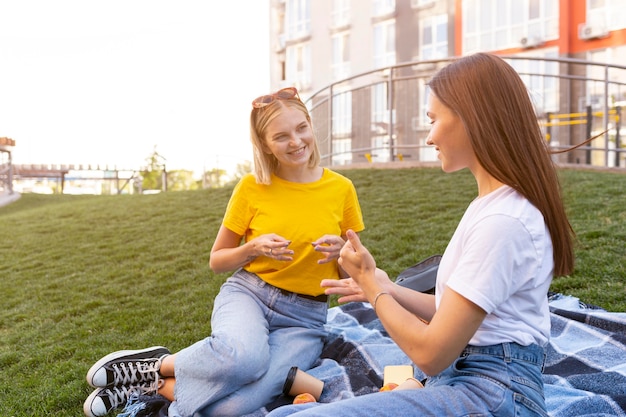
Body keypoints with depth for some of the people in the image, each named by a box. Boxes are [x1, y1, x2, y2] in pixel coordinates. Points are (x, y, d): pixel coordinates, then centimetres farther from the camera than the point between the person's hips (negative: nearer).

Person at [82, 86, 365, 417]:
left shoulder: (341, 189, -1)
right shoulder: (252, 187, -4)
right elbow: (216, 261, 6)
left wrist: (341, 252, -15)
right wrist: (254, 248, -13)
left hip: (303, 320, 1)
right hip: (247, 293, -1)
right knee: (243, 356, -39)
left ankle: (153, 385, -4)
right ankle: (159, 364, -11)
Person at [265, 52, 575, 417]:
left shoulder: (502, 220, -18)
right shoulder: (492, 205, 14)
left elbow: (431, 353, -17)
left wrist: (370, 283, -4)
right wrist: (386, 289, 13)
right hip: (457, 382, 9)